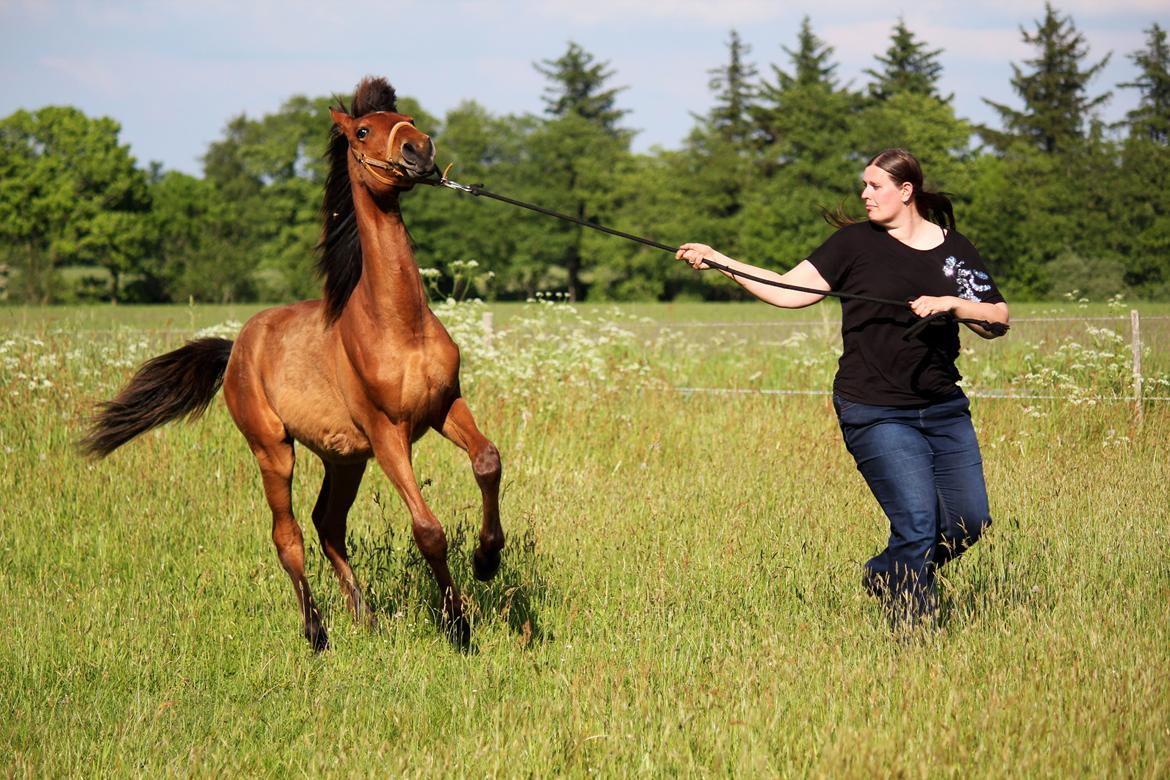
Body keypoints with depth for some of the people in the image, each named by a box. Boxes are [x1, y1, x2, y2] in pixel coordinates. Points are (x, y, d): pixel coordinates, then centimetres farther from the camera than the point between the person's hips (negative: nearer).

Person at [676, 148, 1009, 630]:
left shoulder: (954, 250, 8)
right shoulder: (855, 243, 1)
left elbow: (998, 321, 6)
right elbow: (789, 291, -4)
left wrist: (951, 303, -12)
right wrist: (718, 262, -12)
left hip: (944, 409, 4)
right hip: (876, 412, -4)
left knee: (970, 521, 6)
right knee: (917, 524, -13)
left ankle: (884, 576, 28)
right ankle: (910, 628, 1)